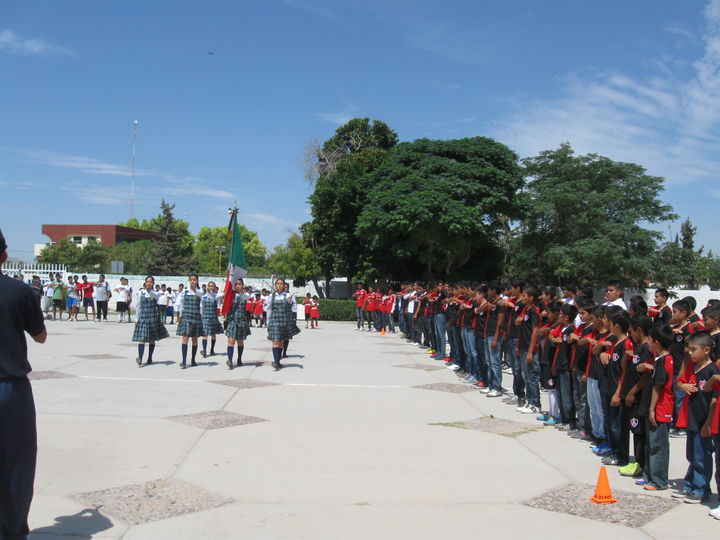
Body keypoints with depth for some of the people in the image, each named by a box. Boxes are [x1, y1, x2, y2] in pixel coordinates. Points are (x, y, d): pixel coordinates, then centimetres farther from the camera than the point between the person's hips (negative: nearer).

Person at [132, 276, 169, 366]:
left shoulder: (156, 293, 1)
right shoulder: (140, 293, 6)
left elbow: (155, 296, -25)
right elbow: (138, 307, 12)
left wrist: (149, 291, -44)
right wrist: (136, 319, 11)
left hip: (153, 318, 0)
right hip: (143, 317, 0)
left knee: (152, 339, 8)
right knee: (141, 339, -12)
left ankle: (150, 358, 21)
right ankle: (140, 358, -23)